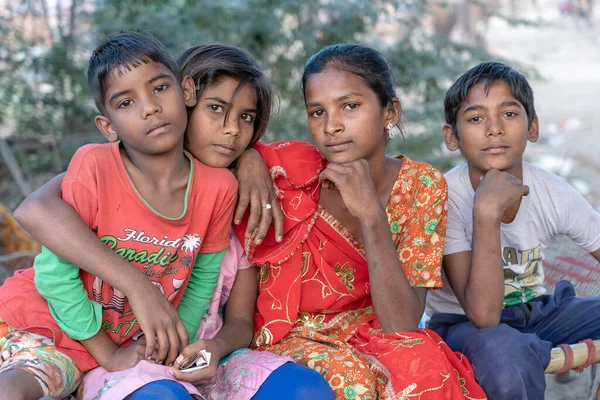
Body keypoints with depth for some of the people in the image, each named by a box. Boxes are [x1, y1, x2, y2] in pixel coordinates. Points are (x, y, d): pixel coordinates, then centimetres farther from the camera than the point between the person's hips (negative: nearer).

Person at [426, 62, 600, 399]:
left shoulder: (552, 192, -9)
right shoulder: (447, 199, -21)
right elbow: (482, 314, -30)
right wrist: (487, 211, -37)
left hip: (537, 310, 5)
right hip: (465, 324, -4)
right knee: (504, 353, -37)